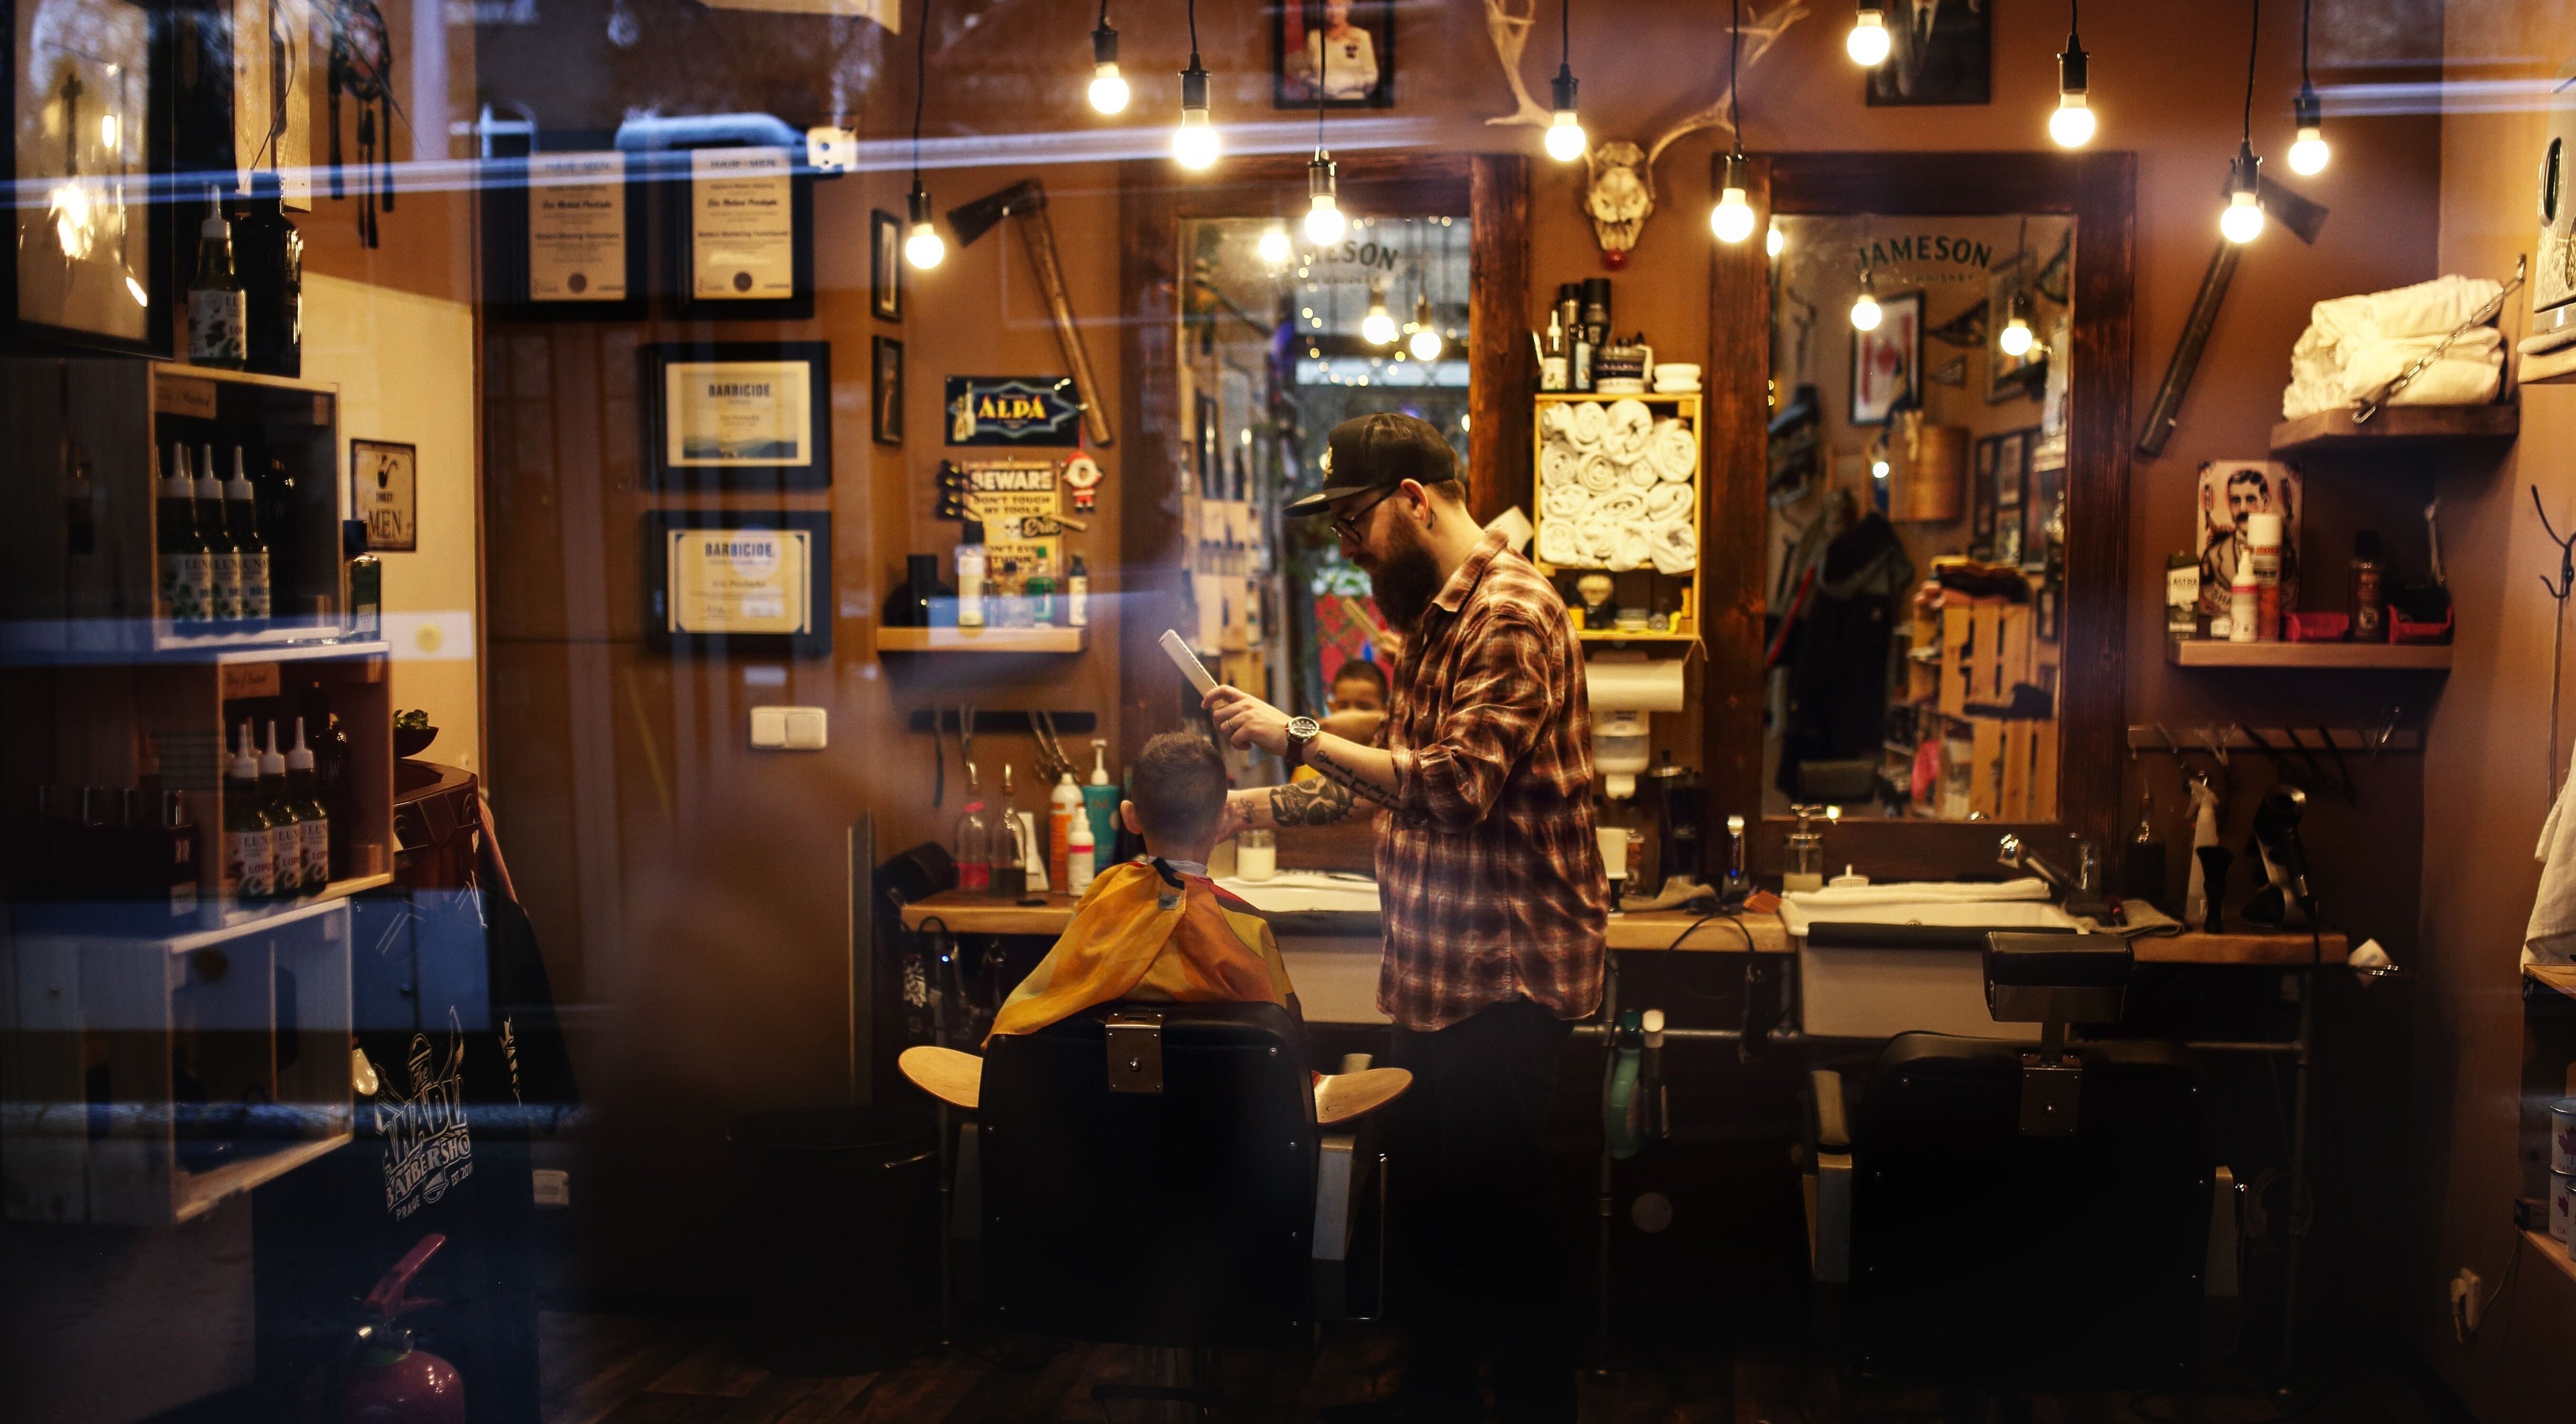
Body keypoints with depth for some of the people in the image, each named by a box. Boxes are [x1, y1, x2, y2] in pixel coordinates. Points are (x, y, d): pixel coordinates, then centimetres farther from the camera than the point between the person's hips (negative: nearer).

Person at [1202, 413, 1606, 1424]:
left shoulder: (1508, 612, -17)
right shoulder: (1438, 614, 14)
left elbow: (1459, 783, -28)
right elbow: (1392, 777, 21)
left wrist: (1297, 735, -24)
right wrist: (1251, 808, 13)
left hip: (1503, 978, -10)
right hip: (1439, 971, 10)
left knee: (1494, 1223, 1)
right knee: (1430, 1199, 19)